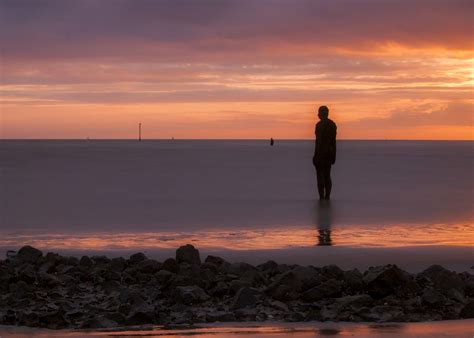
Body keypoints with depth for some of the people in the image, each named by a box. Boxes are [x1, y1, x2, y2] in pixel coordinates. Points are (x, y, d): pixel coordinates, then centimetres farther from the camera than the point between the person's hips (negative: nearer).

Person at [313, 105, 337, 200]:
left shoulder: (319, 125, -15)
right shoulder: (332, 124, 9)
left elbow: (319, 142, -18)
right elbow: (333, 141, 12)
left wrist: (315, 156, -15)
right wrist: (333, 156, 17)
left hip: (321, 153, -7)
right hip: (330, 152, 7)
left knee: (320, 176, -3)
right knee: (327, 176, 11)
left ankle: (321, 198, -5)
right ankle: (327, 197, 8)